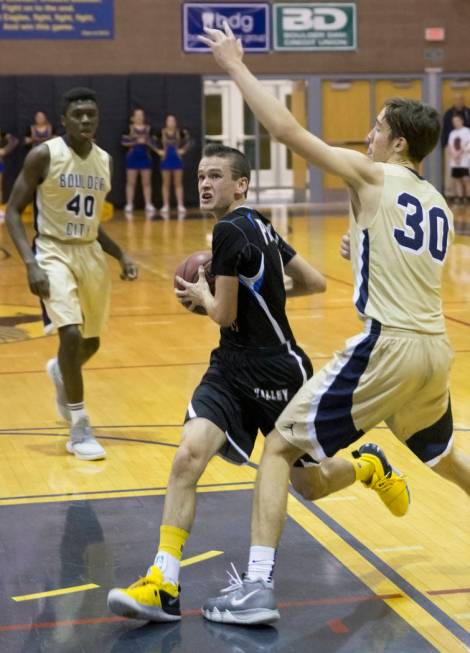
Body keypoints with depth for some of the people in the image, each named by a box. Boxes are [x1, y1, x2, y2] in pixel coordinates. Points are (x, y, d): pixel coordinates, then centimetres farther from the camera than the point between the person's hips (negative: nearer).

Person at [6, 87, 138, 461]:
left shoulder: (105, 161, 5)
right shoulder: (43, 156, -13)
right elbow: (13, 212, -11)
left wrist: (122, 256, 5)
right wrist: (30, 262, -23)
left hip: (90, 254, 6)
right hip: (54, 252, -6)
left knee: (91, 342, 15)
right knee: (71, 335, -21)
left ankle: (60, 372, 53)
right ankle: (80, 430, -7)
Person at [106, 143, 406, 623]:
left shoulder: (230, 231, -19)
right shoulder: (258, 226, 7)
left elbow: (224, 315, -16)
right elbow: (315, 282, 13)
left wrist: (201, 295, 4)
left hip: (276, 371, -8)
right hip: (232, 366, 8)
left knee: (306, 482, 11)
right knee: (189, 454, -15)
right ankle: (164, 585, -19)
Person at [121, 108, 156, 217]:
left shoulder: (148, 129, 5)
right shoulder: (129, 128, -3)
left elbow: (153, 142, 6)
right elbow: (124, 142, -11)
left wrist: (146, 141, -13)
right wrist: (136, 142, -16)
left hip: (145, 156, 3)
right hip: (133, 156, -2)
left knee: (146, 182, 5)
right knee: (131, 182, 1)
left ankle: (148, 205, 8)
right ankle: (129, 205, 4)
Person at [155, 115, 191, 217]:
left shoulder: (180, 133, -4)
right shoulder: (161, 133, -4)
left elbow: (188, 141, 2)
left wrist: (183, 150, -7)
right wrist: (158, 150, -4)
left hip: (177, 160, 0)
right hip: (166, 160, 0)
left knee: (178, 184, 3)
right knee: (166, 184, 6)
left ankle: (180, 206, 3)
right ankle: (166, 206, 9)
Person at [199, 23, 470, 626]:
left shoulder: (373, 177, -3)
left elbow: (286, 130, -7)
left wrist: (236, 65, 0)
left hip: (387, 346, -7)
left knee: (280, 446, -1)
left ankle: (256, 589, -7)